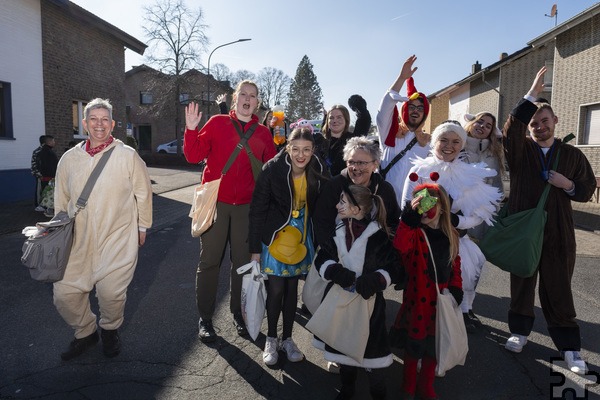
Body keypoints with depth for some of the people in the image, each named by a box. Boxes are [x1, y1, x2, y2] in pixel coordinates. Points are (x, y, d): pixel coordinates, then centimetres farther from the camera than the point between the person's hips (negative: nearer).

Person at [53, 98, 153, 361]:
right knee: (64, 293, 1)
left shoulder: (127, 156, -3)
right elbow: (61, 199, 16)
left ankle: (110, 330, 26)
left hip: (118, 240, -3)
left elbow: (143, 193, 4)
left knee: (111, 293, -8)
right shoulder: (69, 158, 7)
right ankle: (85, 332, 30)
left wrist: (142, 226, 8)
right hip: (77, 241, 4)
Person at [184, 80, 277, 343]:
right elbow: (193, 156, -1)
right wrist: (191, 128, -11)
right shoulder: (217, 123, 3)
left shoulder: (263, 133, 8)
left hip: (246, 206, 2)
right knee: (210, 260, 5)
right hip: (215, 202, -2)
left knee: (243, 260, 10)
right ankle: (205, 318, 19)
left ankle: (237, 312, 28)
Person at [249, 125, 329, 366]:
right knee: (276, 289, 1)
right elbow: (257, 210, -13)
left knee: (292, 288, 12)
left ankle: (287, 338, 29)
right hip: (275, 235, -3)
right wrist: (255, 248, -11)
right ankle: (271, 339, 23)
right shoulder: (272, 170, -18)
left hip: (301, 236, 3)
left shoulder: (318, 173, -9)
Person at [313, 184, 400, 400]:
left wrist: (373, 280, -27)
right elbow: (321, 259, 2)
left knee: (370, 350, 4)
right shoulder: (336, 230, -2)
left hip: (367, 301, -4)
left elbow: (393, 269, -10)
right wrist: (334, 271, -18)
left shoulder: (378, 236, -15)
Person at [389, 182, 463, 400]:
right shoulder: (414, 232, -14)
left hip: (441, 300, 5)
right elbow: (400, 247, -36)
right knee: (413, 345, 12)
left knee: (435, 345, 18)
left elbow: (455, 264, 14)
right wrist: (409, 220, -46)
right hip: (417, 299, -4)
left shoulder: (451, 235, 2)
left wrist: (456, 288, 3)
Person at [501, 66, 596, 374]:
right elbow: (511, 128, -20)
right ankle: (520, 331, 27)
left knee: (558, 289, 5)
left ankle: (569, 346, 17)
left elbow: (588, 190, 11)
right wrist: (531, 96, -24)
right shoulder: (519, 150, 1)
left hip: (558, 232, 1)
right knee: (521, 283, 11)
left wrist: (568, 185, -10)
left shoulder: (572, 155, 6)